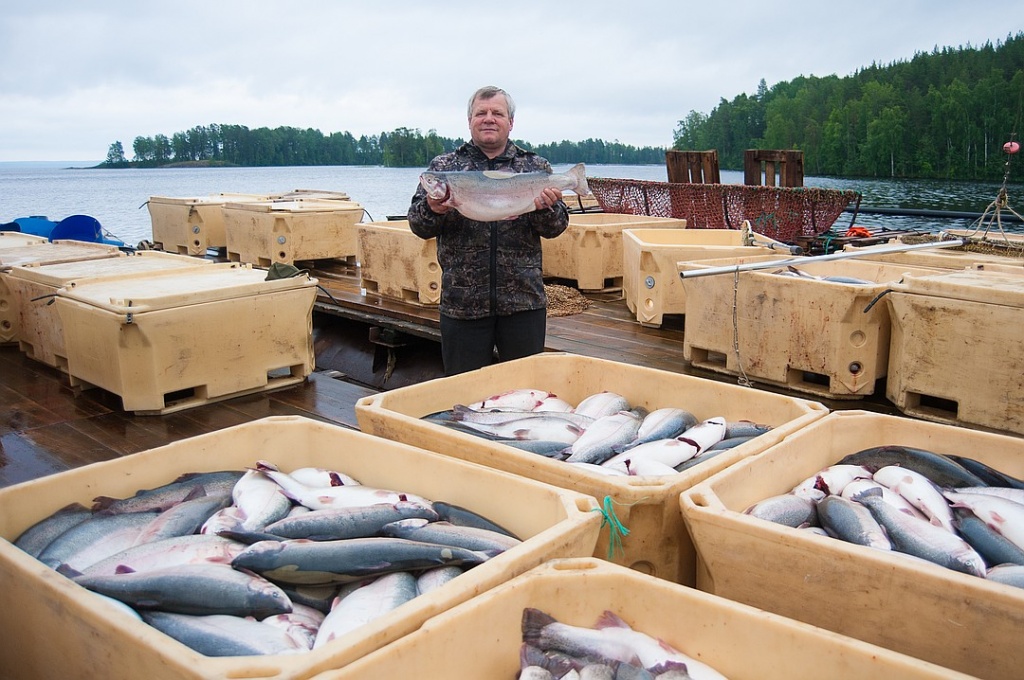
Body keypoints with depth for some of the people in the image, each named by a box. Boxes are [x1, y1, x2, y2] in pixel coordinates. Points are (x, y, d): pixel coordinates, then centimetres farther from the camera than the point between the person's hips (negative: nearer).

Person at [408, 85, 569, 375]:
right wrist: (433, 210, -20)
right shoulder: (444, 166, 7)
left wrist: (546, 209, -18)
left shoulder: (536, 167, 8)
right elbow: (418, 226, 1)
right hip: (462, 304, 0)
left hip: (524, 302, 1)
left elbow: (555, 228, 3)